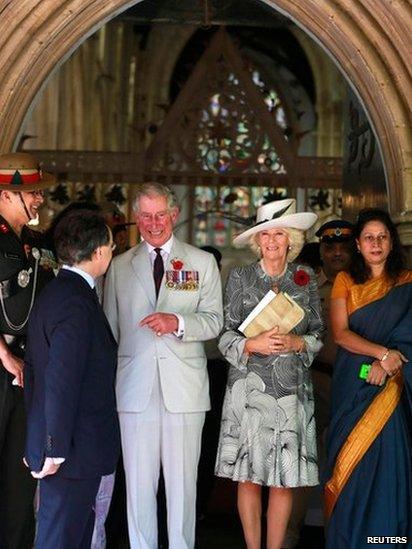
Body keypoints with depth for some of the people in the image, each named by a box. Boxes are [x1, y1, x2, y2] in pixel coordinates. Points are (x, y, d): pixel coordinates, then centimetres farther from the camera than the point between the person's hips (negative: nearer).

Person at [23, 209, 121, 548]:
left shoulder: (53, 293, 12)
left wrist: (39, 441, 22)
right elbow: (61, 383, -24)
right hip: (74, 451, -10)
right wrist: (55, 450, -19)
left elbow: (33, 368, 17)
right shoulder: (76, 303, -20)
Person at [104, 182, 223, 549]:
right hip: (135, 387, 1)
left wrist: (179, 322, -16)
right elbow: (109, 327, 16)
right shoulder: (119, 266, 14)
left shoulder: (203, 262, 10)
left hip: (184, 387, -1)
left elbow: (214, 321, 3)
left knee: (183, 481, 2)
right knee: (138, 482, 3)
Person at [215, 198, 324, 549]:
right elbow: (225, 337, 3)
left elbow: (318, 335, 10)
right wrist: (252, 345, -15)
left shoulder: (306, 278, 8)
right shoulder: (240, 278, 3)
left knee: (284, 480, 2)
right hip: (248, 388, -1)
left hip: (292, 389, 1)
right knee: (248, 478, 2)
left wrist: (295, 343, -9)